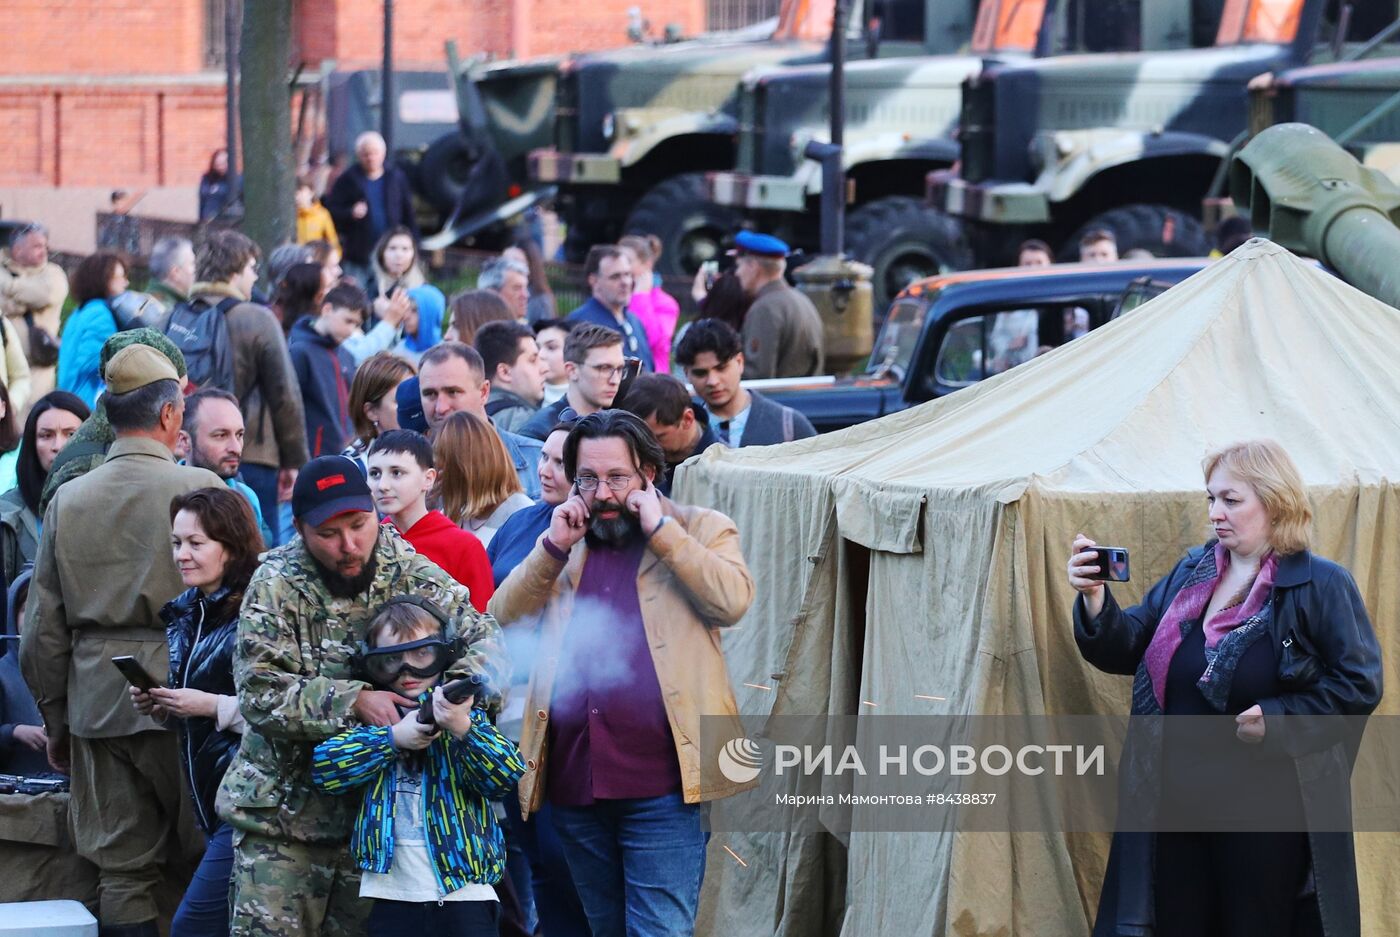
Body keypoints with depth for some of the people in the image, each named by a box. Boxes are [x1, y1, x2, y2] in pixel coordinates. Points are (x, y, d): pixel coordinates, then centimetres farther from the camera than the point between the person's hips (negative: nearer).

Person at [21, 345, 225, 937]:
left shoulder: (67, 500, 5)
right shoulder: (201, 489, -7)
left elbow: (43, 628, 8)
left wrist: (56, 719, 18)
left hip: (97, 703, 3)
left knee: (120, 872, 6)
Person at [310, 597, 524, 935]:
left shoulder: (466, 711, 5)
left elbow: (508, 777, -9)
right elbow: (323, 768, -4)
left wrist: (463, 729, -26)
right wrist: (392, 738, -14)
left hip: (463, 894, -2)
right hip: (392, 897, 2)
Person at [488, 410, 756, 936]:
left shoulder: (699, 531, 6)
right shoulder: (560, 544, 17)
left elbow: (732, 601, -12)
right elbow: (502, 619, 8)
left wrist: (660, 528, -10)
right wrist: (554, 548, -3)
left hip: (659, 786, -5)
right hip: (573, 782, 5)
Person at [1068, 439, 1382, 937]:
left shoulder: (1321, 586, -8)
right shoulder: (1190, 573, 9)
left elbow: (1359, 686, -11)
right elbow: (1126, 648, 8)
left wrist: (1277, 719, -20)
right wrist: (1095, 601, -12)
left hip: (1265, 815, -5)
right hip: (1180, 802, 5)